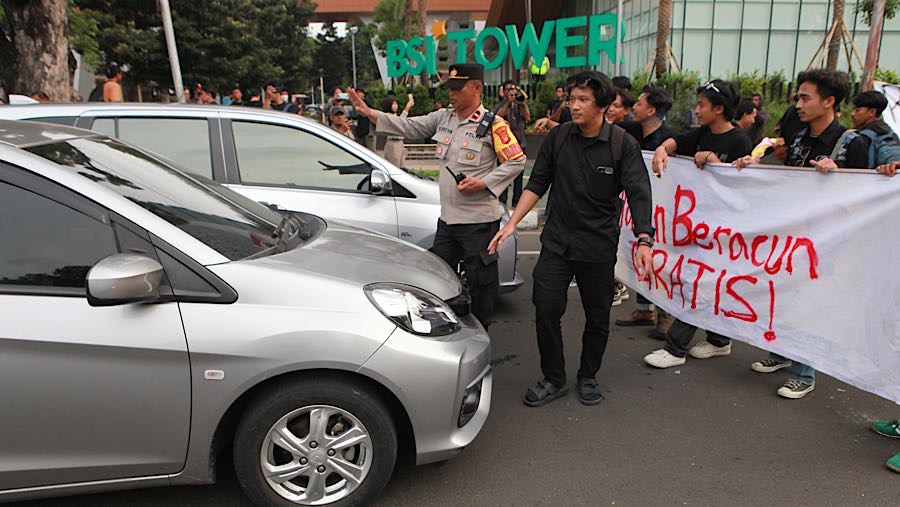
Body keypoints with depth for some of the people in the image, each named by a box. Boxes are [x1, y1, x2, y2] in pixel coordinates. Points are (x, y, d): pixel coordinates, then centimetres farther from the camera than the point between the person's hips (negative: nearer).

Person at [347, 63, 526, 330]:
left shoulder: (493, 125, -11)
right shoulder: (443, 117, 8)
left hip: (479, 221, -7)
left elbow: (517, 161, -9)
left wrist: (483, 183, -19)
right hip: (447, 218, 7)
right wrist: (369, 113, -1)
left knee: (481, 281, 4)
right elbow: (410, 127, 7)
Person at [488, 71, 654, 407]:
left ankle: (588, 378, 31)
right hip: (556, 241, 2)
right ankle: (553, 380, 18)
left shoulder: (623, 144, -6)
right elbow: (537, 184, 6)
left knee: (597, 316, 10)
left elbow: (638, 194, -13)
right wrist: (512, 224, -1)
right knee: (546, 310, -1)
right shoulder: (558, 137, 2)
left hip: (599, 246, -2)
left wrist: (643, 240, -26)